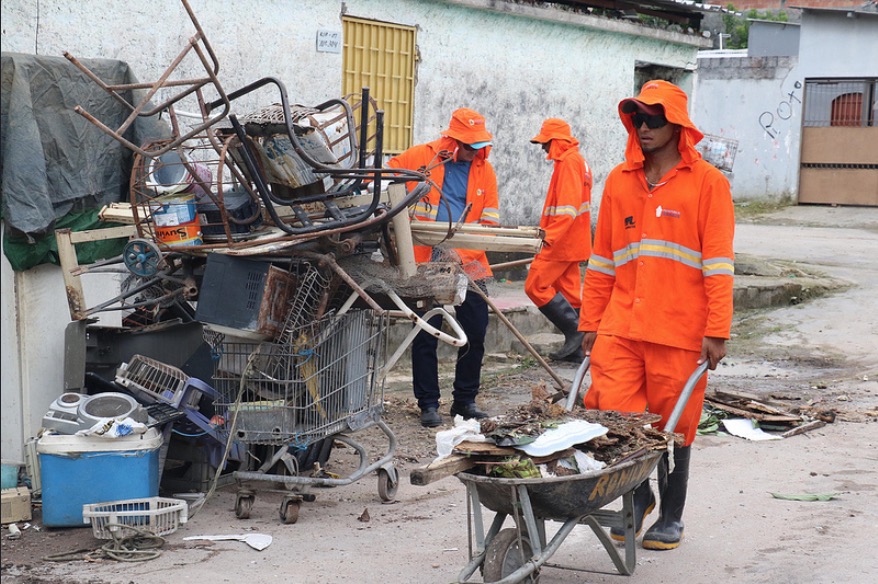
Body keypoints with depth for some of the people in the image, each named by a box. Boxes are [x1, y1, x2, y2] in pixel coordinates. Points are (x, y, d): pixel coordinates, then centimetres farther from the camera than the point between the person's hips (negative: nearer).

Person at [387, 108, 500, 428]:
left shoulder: (484, 170, 4)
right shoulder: (421, 157, -2)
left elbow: (490, 222, 1)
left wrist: (461, 252, -13)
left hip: (469, 265, 2)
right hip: (427, 263, -2)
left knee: (475, 334, 6)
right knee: (426, 335, 2)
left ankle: (465, 400, 21)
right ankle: (428, 403, 13)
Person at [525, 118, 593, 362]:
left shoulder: (568, 161, -14)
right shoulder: (577, 160, 19)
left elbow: (567, 207, -23)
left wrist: (549, 237, -26)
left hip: (561, 241, -10)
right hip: (571, 242, 10)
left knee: (536, 286, -8)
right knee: (568, 291, 9)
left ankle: (574, 330, -10)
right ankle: (576, 348, 10)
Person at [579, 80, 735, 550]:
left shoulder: (706, 182, -2)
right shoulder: (619, 181, 11)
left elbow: (718, 263, -6)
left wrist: (717, 331, -11)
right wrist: (590, 321, 12)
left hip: (680, 330, -3)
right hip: (621, 325, 4)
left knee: (674, 424, 6)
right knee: (612, 414, -2)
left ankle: (672, 515, 24)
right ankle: (638, 494, 24)